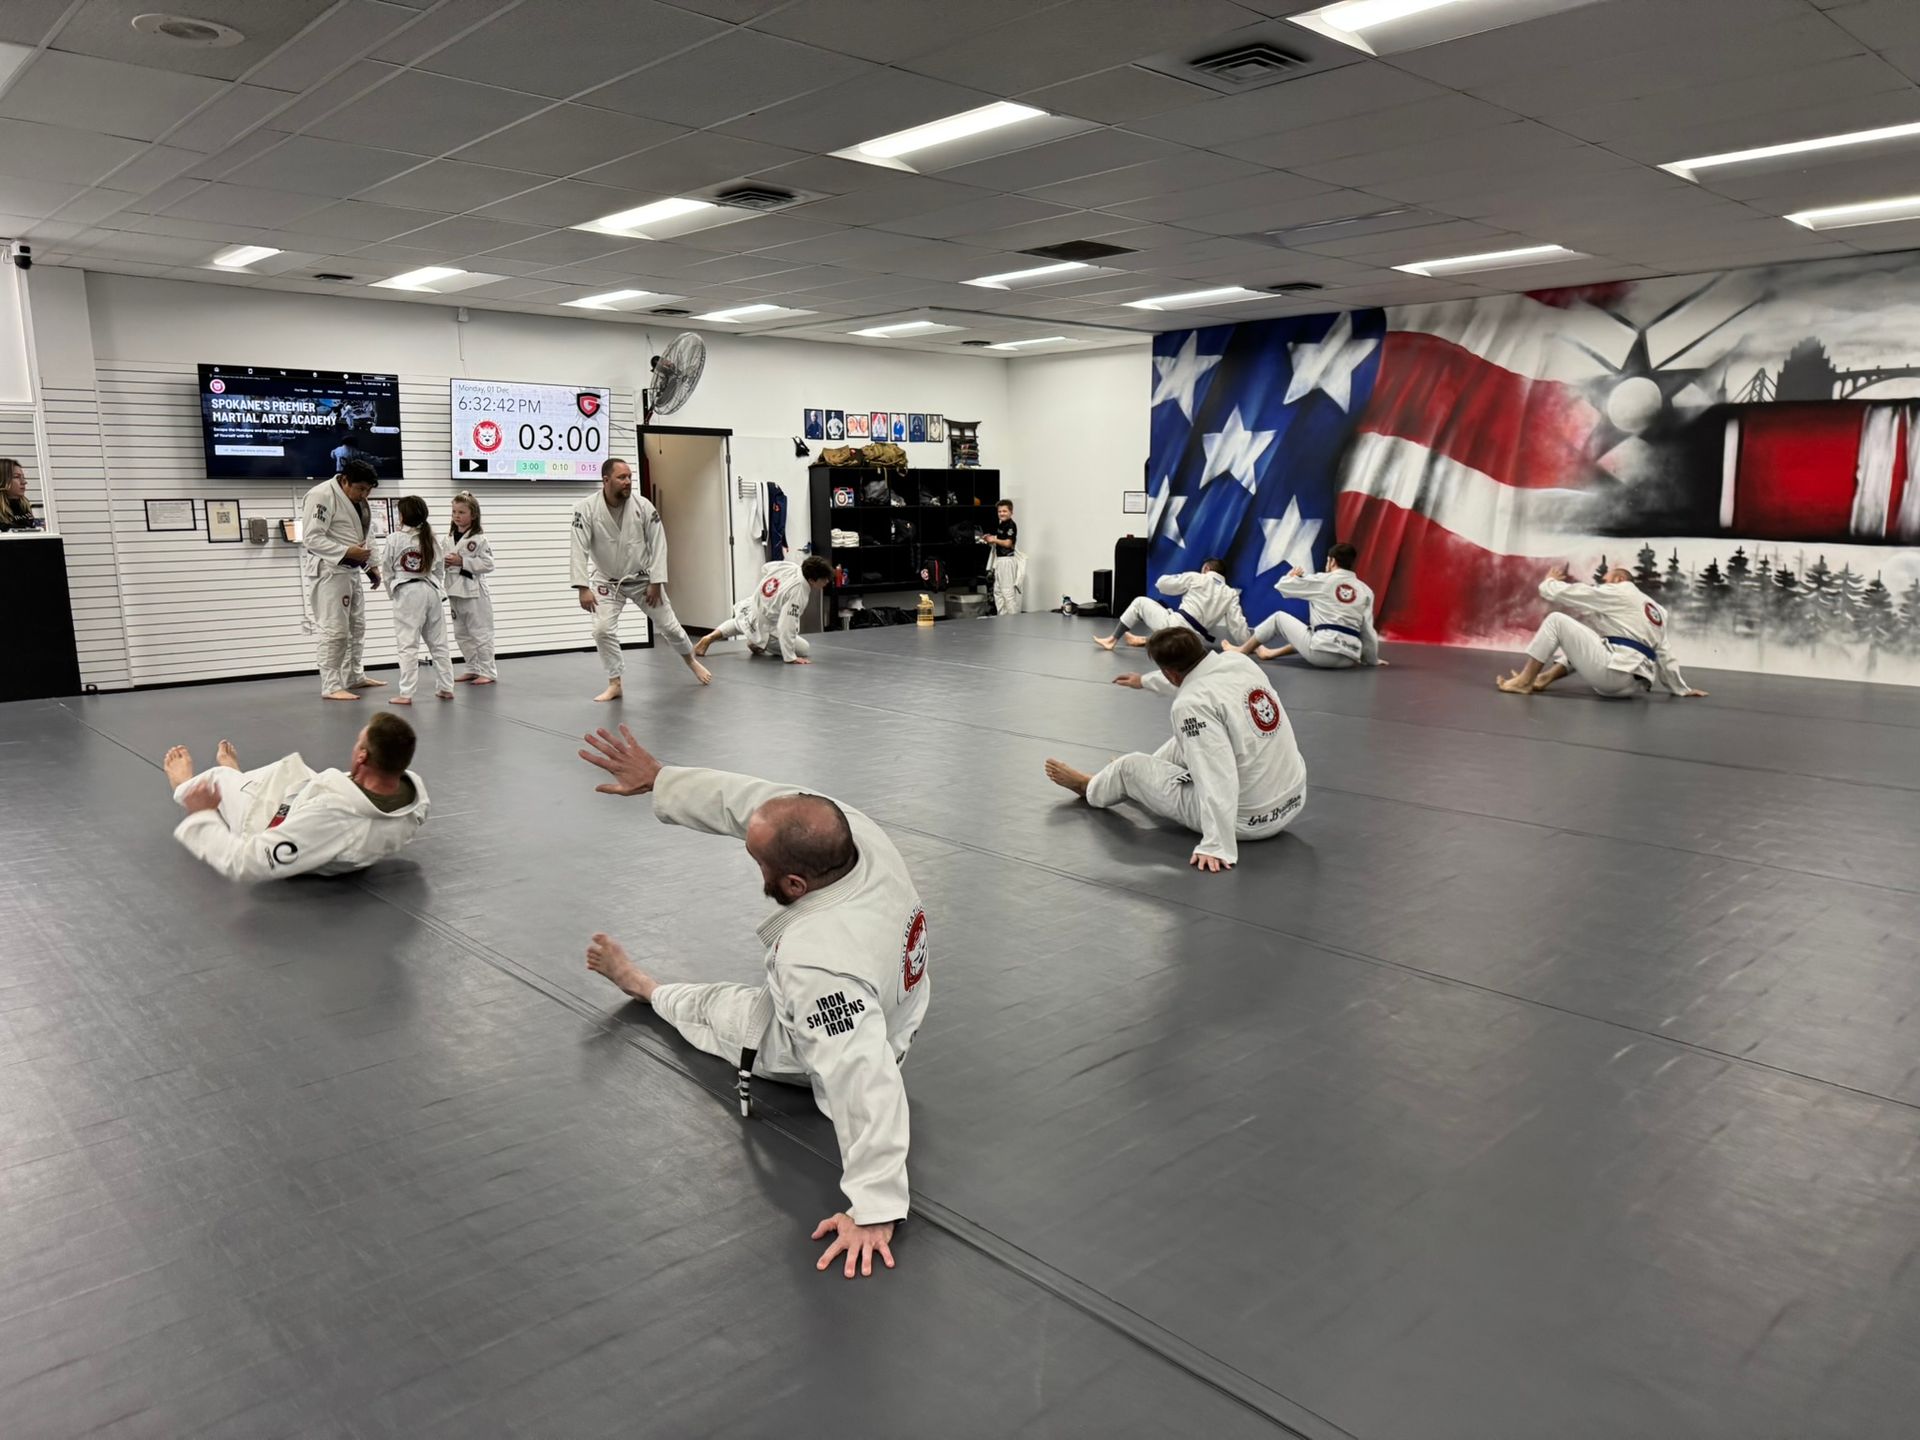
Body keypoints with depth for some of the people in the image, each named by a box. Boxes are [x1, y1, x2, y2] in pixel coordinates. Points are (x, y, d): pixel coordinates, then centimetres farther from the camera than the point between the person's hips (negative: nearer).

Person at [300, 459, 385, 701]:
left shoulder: (356, 499, 11)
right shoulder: (321, 496, -18)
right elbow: (312, 538, -22)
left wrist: (371, 565, 13)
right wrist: (347, 552, -28)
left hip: (351, 570, 10)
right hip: (328, 570, -9)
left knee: (357, 626, 19)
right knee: (334, 630, -10)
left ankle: (354, 676, 33)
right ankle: (331, 687, -4)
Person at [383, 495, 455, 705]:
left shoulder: (394, 539, -7)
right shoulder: (430, 538, 6)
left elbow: (388, 569, 0)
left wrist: (391, 592, 16)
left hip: (407, 593, -5)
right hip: (430, 591, 5)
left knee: (408, 645, -3)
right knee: (439, 643, 12)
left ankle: (406, 694, -2)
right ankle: (446, 688, 18)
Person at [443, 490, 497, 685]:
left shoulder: (479, 538, -11)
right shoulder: (450, 537, 9)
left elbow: (488, 564, -16)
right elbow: (445, 560, 17)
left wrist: (462, 561, -19)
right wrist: (445, 562, -5)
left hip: (475, 591, -7)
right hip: (456, 591, 7)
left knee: (481, 633, -2)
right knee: (462, 634, 14)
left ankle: (488, 672, 6)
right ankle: (473, 669, 25)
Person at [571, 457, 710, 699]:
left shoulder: (643, 505, -16)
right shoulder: (586, 509, -19)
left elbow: (658, 544, -11)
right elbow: (580, 550, -20)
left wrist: (656, 582, -13)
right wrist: (583, 588, -25)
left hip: (642, 579, 1)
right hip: (607, 581, -1)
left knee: (669, 624, 8)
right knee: (603, 630, -13)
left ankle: (691, 661, 36)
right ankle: (614, 685, 1)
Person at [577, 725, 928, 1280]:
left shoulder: (819, 966, -51)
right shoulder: (850, 827, -31)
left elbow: (866, 1084, -49)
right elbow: (747, 799, -19)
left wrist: (874, 1208, -43)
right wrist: (659, 779, -9)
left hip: (816, 1046, -5)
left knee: (707, 1005, 24)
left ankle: (643, 986, 58)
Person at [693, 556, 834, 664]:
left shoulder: (789, 566, -13)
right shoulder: (798, 594, -34)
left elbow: (765, 568, 8)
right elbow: (787, 626, -37)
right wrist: (790, 657, -31)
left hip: (752, 606, 8)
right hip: (763, 629, -8)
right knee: (803, 649, 4)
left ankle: (709, 638, 29)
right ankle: (759, 645, 10)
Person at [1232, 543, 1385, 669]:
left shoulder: (1322, 580, 0)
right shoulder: (1365, 590, 11)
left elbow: (1283, 586, 10)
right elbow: (1367, 630, 14)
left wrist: (1292, 575, 34)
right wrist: (1372, 659, 27)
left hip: (1321, 651, -5)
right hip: (1349, 658, 5)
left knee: (1279, 617, 17)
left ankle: (1241, 651, 32)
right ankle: (1271, 653, 45)